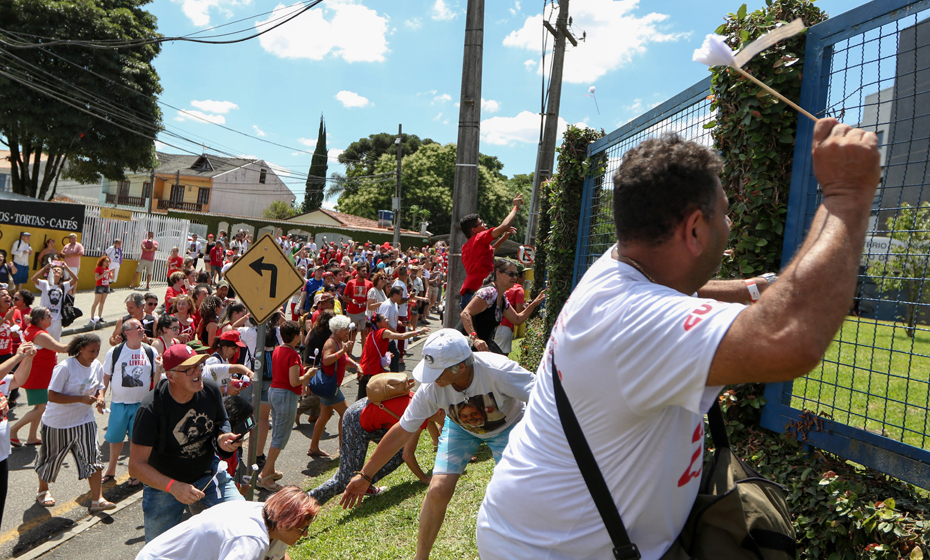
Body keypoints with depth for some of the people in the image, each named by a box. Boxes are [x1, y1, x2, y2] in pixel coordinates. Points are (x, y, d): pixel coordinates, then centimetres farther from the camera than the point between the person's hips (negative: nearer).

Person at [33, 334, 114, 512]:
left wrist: (100, 398, -12)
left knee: (93, 457, -7)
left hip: (84, 421, 4)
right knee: (51, 458, 15)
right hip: (57, 422, -4)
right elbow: (52, 396, -23)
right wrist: (81, 399, -31)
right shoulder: (65, 367, -21)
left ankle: (97, 499, -4)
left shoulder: (97, 366, -2)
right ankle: (43, 491, 43)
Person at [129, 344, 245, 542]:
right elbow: (136, 465, -22)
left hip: (208, 474, 3)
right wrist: (173, 487, -35)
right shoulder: (151, 408, -25)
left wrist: (222, 438, -16)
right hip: (164, 483, -2)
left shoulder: (210, 390, -13)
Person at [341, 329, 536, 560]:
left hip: (507, 426, -2)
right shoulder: (432, 388, -30)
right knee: (438, 491, -11)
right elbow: (401, 432, -20)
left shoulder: (498, 371, -41)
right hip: (461, 427, 2)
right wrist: (365, 475, -15)